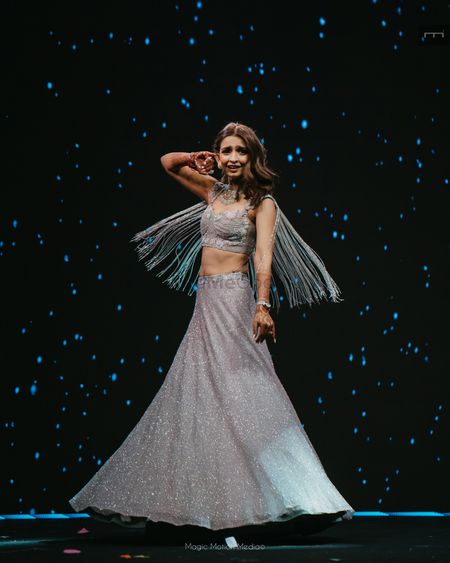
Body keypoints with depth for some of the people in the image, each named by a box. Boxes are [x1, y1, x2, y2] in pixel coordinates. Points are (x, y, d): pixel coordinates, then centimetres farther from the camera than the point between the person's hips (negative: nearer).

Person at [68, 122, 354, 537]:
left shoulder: (262, 202, -3)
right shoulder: (214, 191, 14)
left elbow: (263, 256, -15)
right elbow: (168, 163, 23)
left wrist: (263, 305, -26)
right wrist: (193, 159, 6)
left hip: (234, 297, -7)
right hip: (206, 300, 7)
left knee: (240, 389, -12)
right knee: (193, 391, 7)